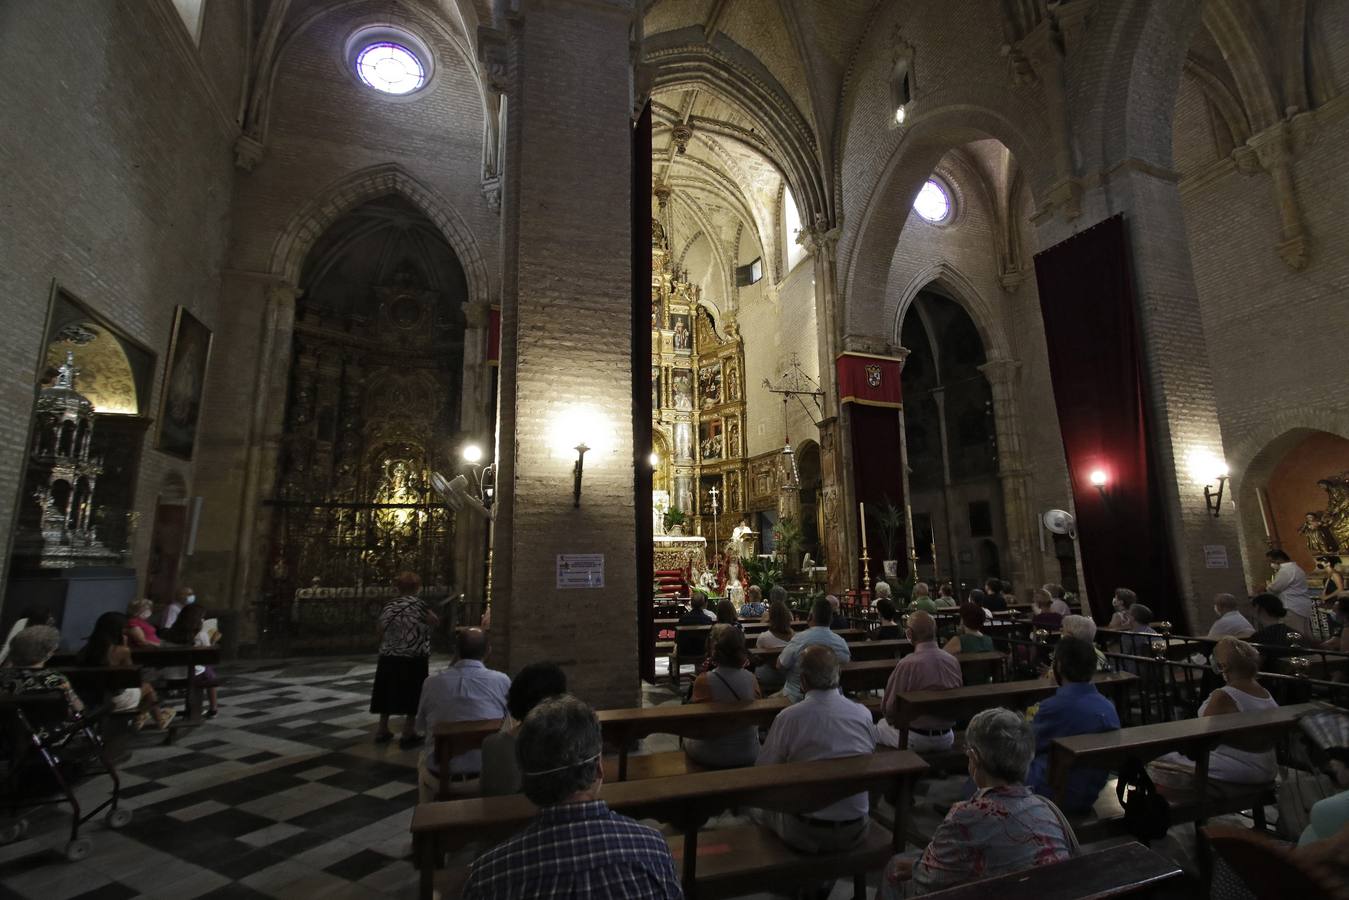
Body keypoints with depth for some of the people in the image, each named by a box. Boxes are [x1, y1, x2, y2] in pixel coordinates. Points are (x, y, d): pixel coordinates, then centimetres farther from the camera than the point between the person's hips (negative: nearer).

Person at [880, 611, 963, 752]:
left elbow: (889, 708, -14)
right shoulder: (953, 661, -8)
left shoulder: (907, 664, -24)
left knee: (880, 726, 21)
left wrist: (897, 723, 8)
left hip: (916, 740, -5)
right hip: (946, 740, 5)